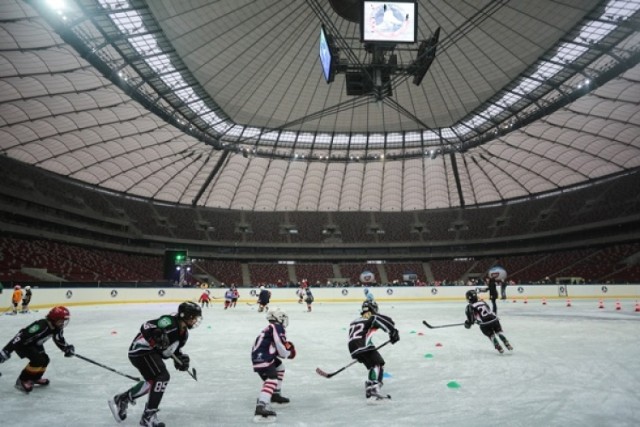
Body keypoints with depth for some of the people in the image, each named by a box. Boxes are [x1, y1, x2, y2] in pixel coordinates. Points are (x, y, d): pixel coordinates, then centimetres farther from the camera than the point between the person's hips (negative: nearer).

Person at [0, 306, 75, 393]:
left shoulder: (57, 328, -9)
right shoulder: (41, 325, -38)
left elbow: (60, 340, 7)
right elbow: (22, 336, -39)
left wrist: (67, 348, -5)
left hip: (34, 344, 9)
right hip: (22, 344, -9)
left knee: (45, 359, 7)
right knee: (38, 360, -21)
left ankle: (35, 377, 29)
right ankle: (22, 381, -6)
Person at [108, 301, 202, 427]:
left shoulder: (184, 333, 6)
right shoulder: (170, 321, -24)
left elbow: (174, 350, 18)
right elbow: (146, 327, -29)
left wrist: (181, 358, -1)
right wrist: (157, 336, -47)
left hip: (152, 352, 11)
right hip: (141, 350, -11)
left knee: (153, 380, 21)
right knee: (162, 377, -17)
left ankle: (121, 400, 37)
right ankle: (148, 415, -8)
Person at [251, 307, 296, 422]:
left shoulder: (270, 328, 21)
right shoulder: (277, 327, -9)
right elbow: (281, 346, -15)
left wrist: (284, 351, 11)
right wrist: (289, 352, 4)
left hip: (261, 355, 10)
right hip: (261, 357, -10)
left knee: (280, 367, 27)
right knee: (272, 378, -22)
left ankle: (275, 394, 33)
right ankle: (261, 406, -38)